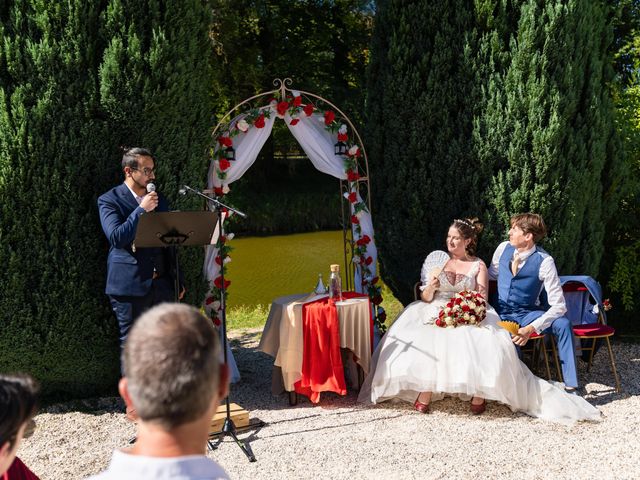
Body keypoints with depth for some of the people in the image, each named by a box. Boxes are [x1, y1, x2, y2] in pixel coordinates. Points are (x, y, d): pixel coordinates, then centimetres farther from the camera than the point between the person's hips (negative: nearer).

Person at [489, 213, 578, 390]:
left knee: (563, 324, -28)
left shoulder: (544, 261, -18)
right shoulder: (503, 248, -5)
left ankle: (570, 386, -21)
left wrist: (531, 328, -32)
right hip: (500, 311, 2)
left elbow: (558, 306, -22)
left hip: (526, 314, -2)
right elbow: (490, 276, 15)